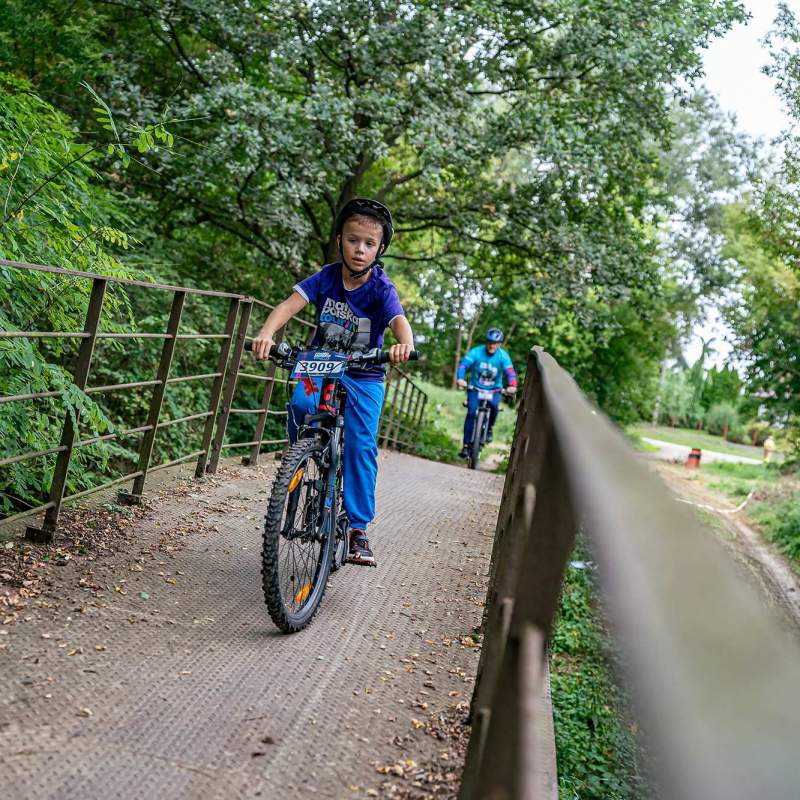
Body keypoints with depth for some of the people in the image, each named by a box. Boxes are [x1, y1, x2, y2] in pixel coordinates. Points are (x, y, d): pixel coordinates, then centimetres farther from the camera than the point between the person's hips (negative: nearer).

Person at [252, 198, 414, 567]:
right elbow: (292, 302, -24)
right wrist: (266, 333, -44)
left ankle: (358, 527, -2)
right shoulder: (326, 277, -11)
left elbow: (399, 320, -33)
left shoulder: (381, 288, -15)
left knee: (361, 446, -11)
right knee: (301, 405, -31)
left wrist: (404, 343, -57)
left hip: (364, 375, -1)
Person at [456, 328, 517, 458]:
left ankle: (489, 428, 0)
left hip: (494, 389, 0)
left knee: (494, 405, -30)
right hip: (475, 388, 0)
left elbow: (510, 372, -23)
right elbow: (464, 364, -24)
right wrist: (460, 378, -44)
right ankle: (466, 445, -8)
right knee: (471, 413, -16)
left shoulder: (503, 356, -12)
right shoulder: (476, 352, -14)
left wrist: (512, 386, -43)